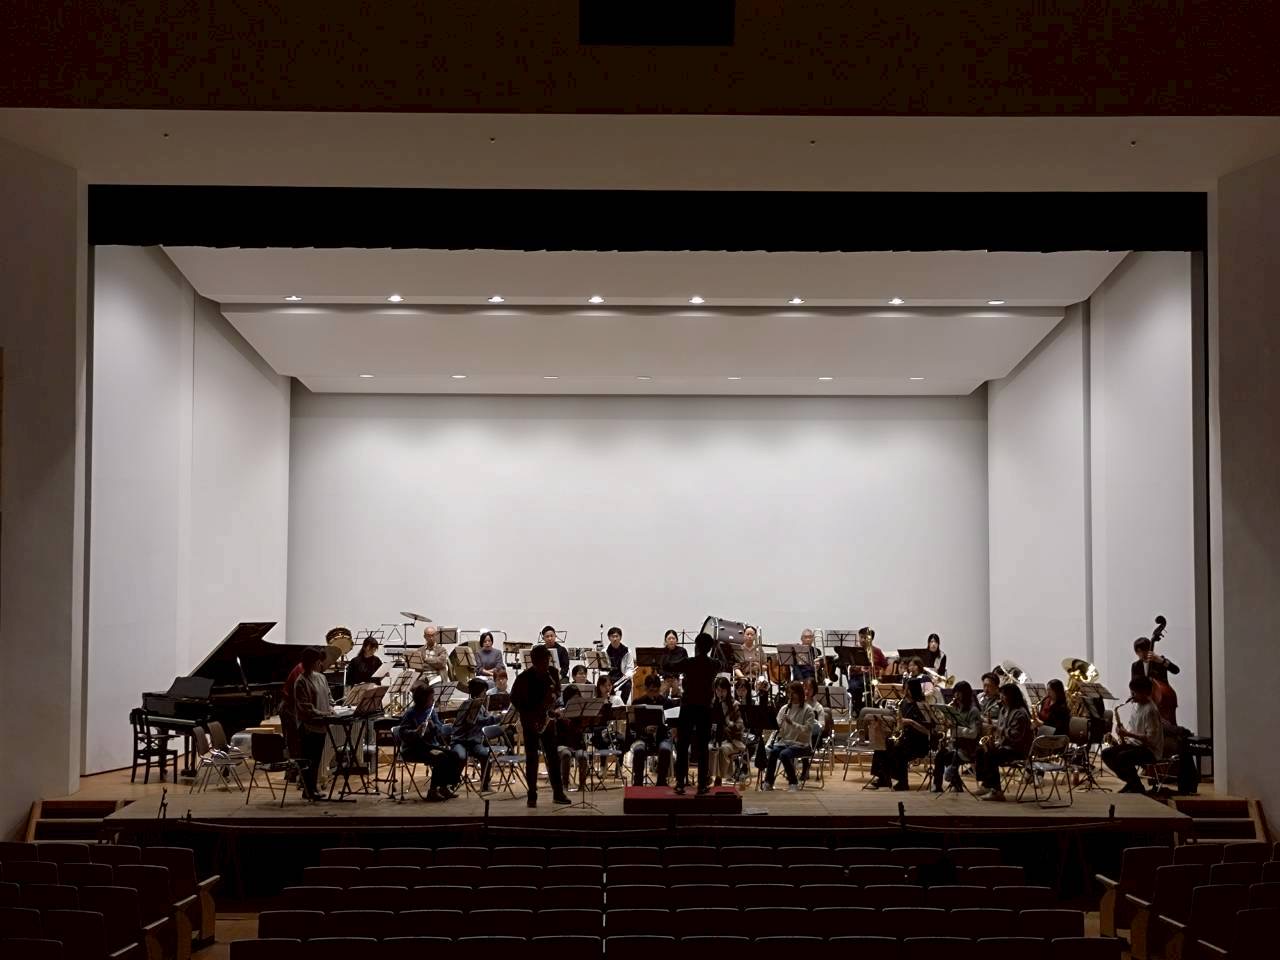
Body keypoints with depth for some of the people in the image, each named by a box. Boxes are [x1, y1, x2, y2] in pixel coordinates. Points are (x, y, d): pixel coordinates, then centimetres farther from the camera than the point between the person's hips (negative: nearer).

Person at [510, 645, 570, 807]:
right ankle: (532, 796, 3)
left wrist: (554, 696, -12)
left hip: (546, 717, 4)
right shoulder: (524, 677, -13)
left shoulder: (552, 672, -1)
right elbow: (514, 698, -7)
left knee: (553, 755, 4)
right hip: (530, 720, -4)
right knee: (531, 757, -1)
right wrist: (528, 715, -15)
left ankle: (558, 793, 9)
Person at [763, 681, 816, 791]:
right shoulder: (784, 708, 12)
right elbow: (778, 727, 8)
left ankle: (793, 783, -15)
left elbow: (808, 730, -13)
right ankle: (768, 782, -18)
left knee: (784, 754, -32)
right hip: (785, 742, 4)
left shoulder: (807, 710, -4)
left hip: (801, 744, -4)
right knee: (772, 751, -28)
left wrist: (792, 723, -24)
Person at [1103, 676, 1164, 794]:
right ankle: (1131, 782, 6)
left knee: (1121, 757, -32)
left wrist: (1128, 734, -25)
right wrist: (1124, 732, 1)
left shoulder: (1150, 710, -18)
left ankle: (1137, 787, -11)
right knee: (1106, 754, -2)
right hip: (1136, 744, 10)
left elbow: (1151, 738, -23)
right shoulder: (1137, 707, 11)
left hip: (1150, 750, -10)